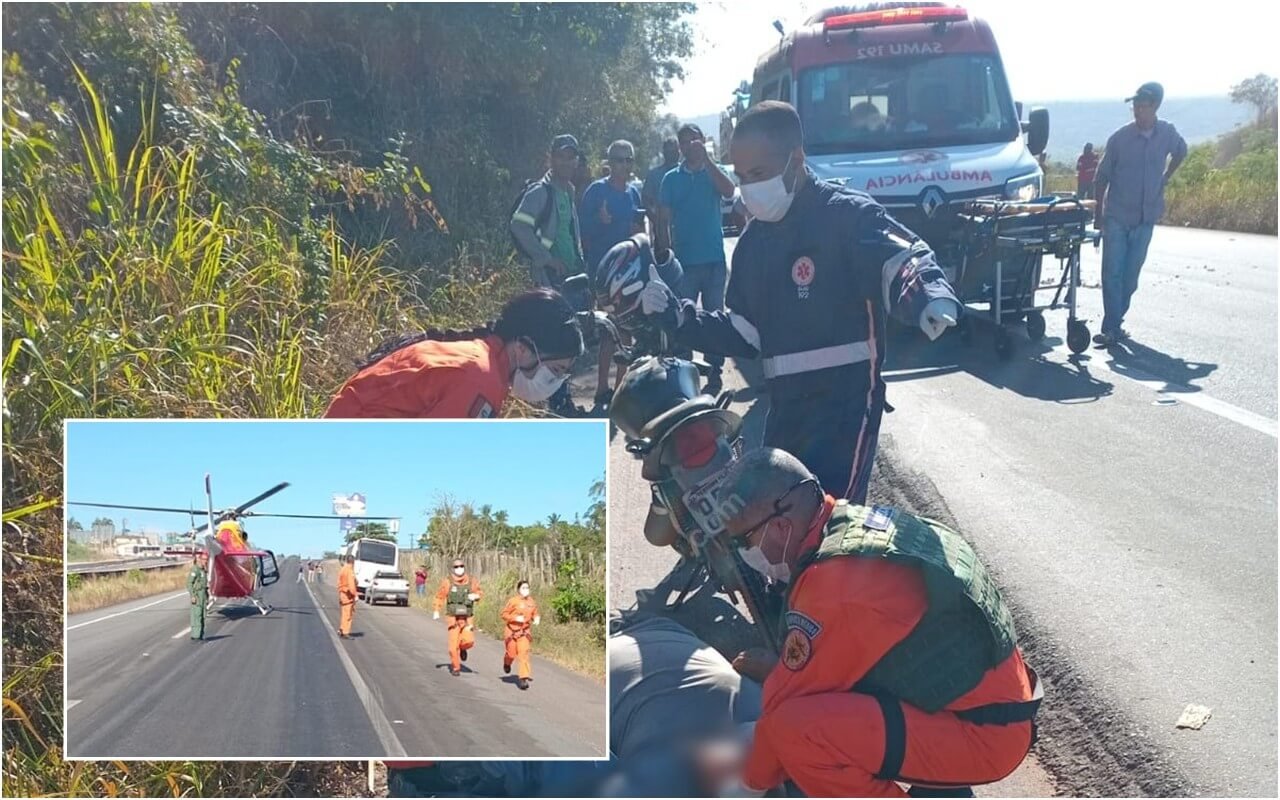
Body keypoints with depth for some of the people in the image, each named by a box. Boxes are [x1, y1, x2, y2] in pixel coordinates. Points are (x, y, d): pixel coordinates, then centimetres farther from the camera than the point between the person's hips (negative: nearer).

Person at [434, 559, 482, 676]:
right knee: (453, 643, -4)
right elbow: (440, 596, 4)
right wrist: (436, 611, -6)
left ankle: (462, 648, 24)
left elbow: (478, 593, 13)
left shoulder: (471, 581, 1)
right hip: (453, 617, -1)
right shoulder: (448, 582, -4)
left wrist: (475, 596, -10)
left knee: (469, 641, -13)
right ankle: (455, 667, 14)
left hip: (466, 618, 1)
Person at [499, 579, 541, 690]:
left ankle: (524, 678, -12)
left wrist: (537, 618, -6)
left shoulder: (531, 602, 3)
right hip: (512, 631, -2)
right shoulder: (513, 601, -10)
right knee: (511, 653, 6)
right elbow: (504, 614, -7)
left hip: (525, 632, 2)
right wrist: (515, 618, -20)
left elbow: (535, 613, 17)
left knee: (524, 653, -10)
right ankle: (507, 663, 44)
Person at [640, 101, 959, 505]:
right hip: (784, 405, 8)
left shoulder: (847, 215, -10)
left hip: (845, 401, -8)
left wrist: (931, 298, -49)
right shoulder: (753, 241, 13)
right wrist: (675, 317, 5)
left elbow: (904, 262, -26)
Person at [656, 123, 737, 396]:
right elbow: (664, 220, 4)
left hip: (714, 258, 0)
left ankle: (714, 371, 13)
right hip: (684, 260, 0)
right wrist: (666, 254, -6)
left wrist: (706, 159, -21)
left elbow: (729, 191, -18)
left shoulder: (713, 172, 5)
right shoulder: (672, 178, 6)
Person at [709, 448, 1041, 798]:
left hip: (984, 735, -10)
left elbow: (788, 700, -13)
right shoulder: (860, 521, 3)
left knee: (794, 728, -23)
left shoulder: (834, 585, -24)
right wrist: (775, 668, 13)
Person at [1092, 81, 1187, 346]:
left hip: (1146, 217, 2)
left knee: (1131, 274, 5)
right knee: (1113, 273, -8)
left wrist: (1165, 178, 12)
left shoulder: (1168, 134, -2)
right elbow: (1101, 177, -1)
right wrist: (1099, 212, -3)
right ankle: (1113, 327, -9)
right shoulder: (1120, 138, -7)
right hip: (1117, 217, -2)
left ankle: (1114, 324, 15)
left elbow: (1180, 152, 22)